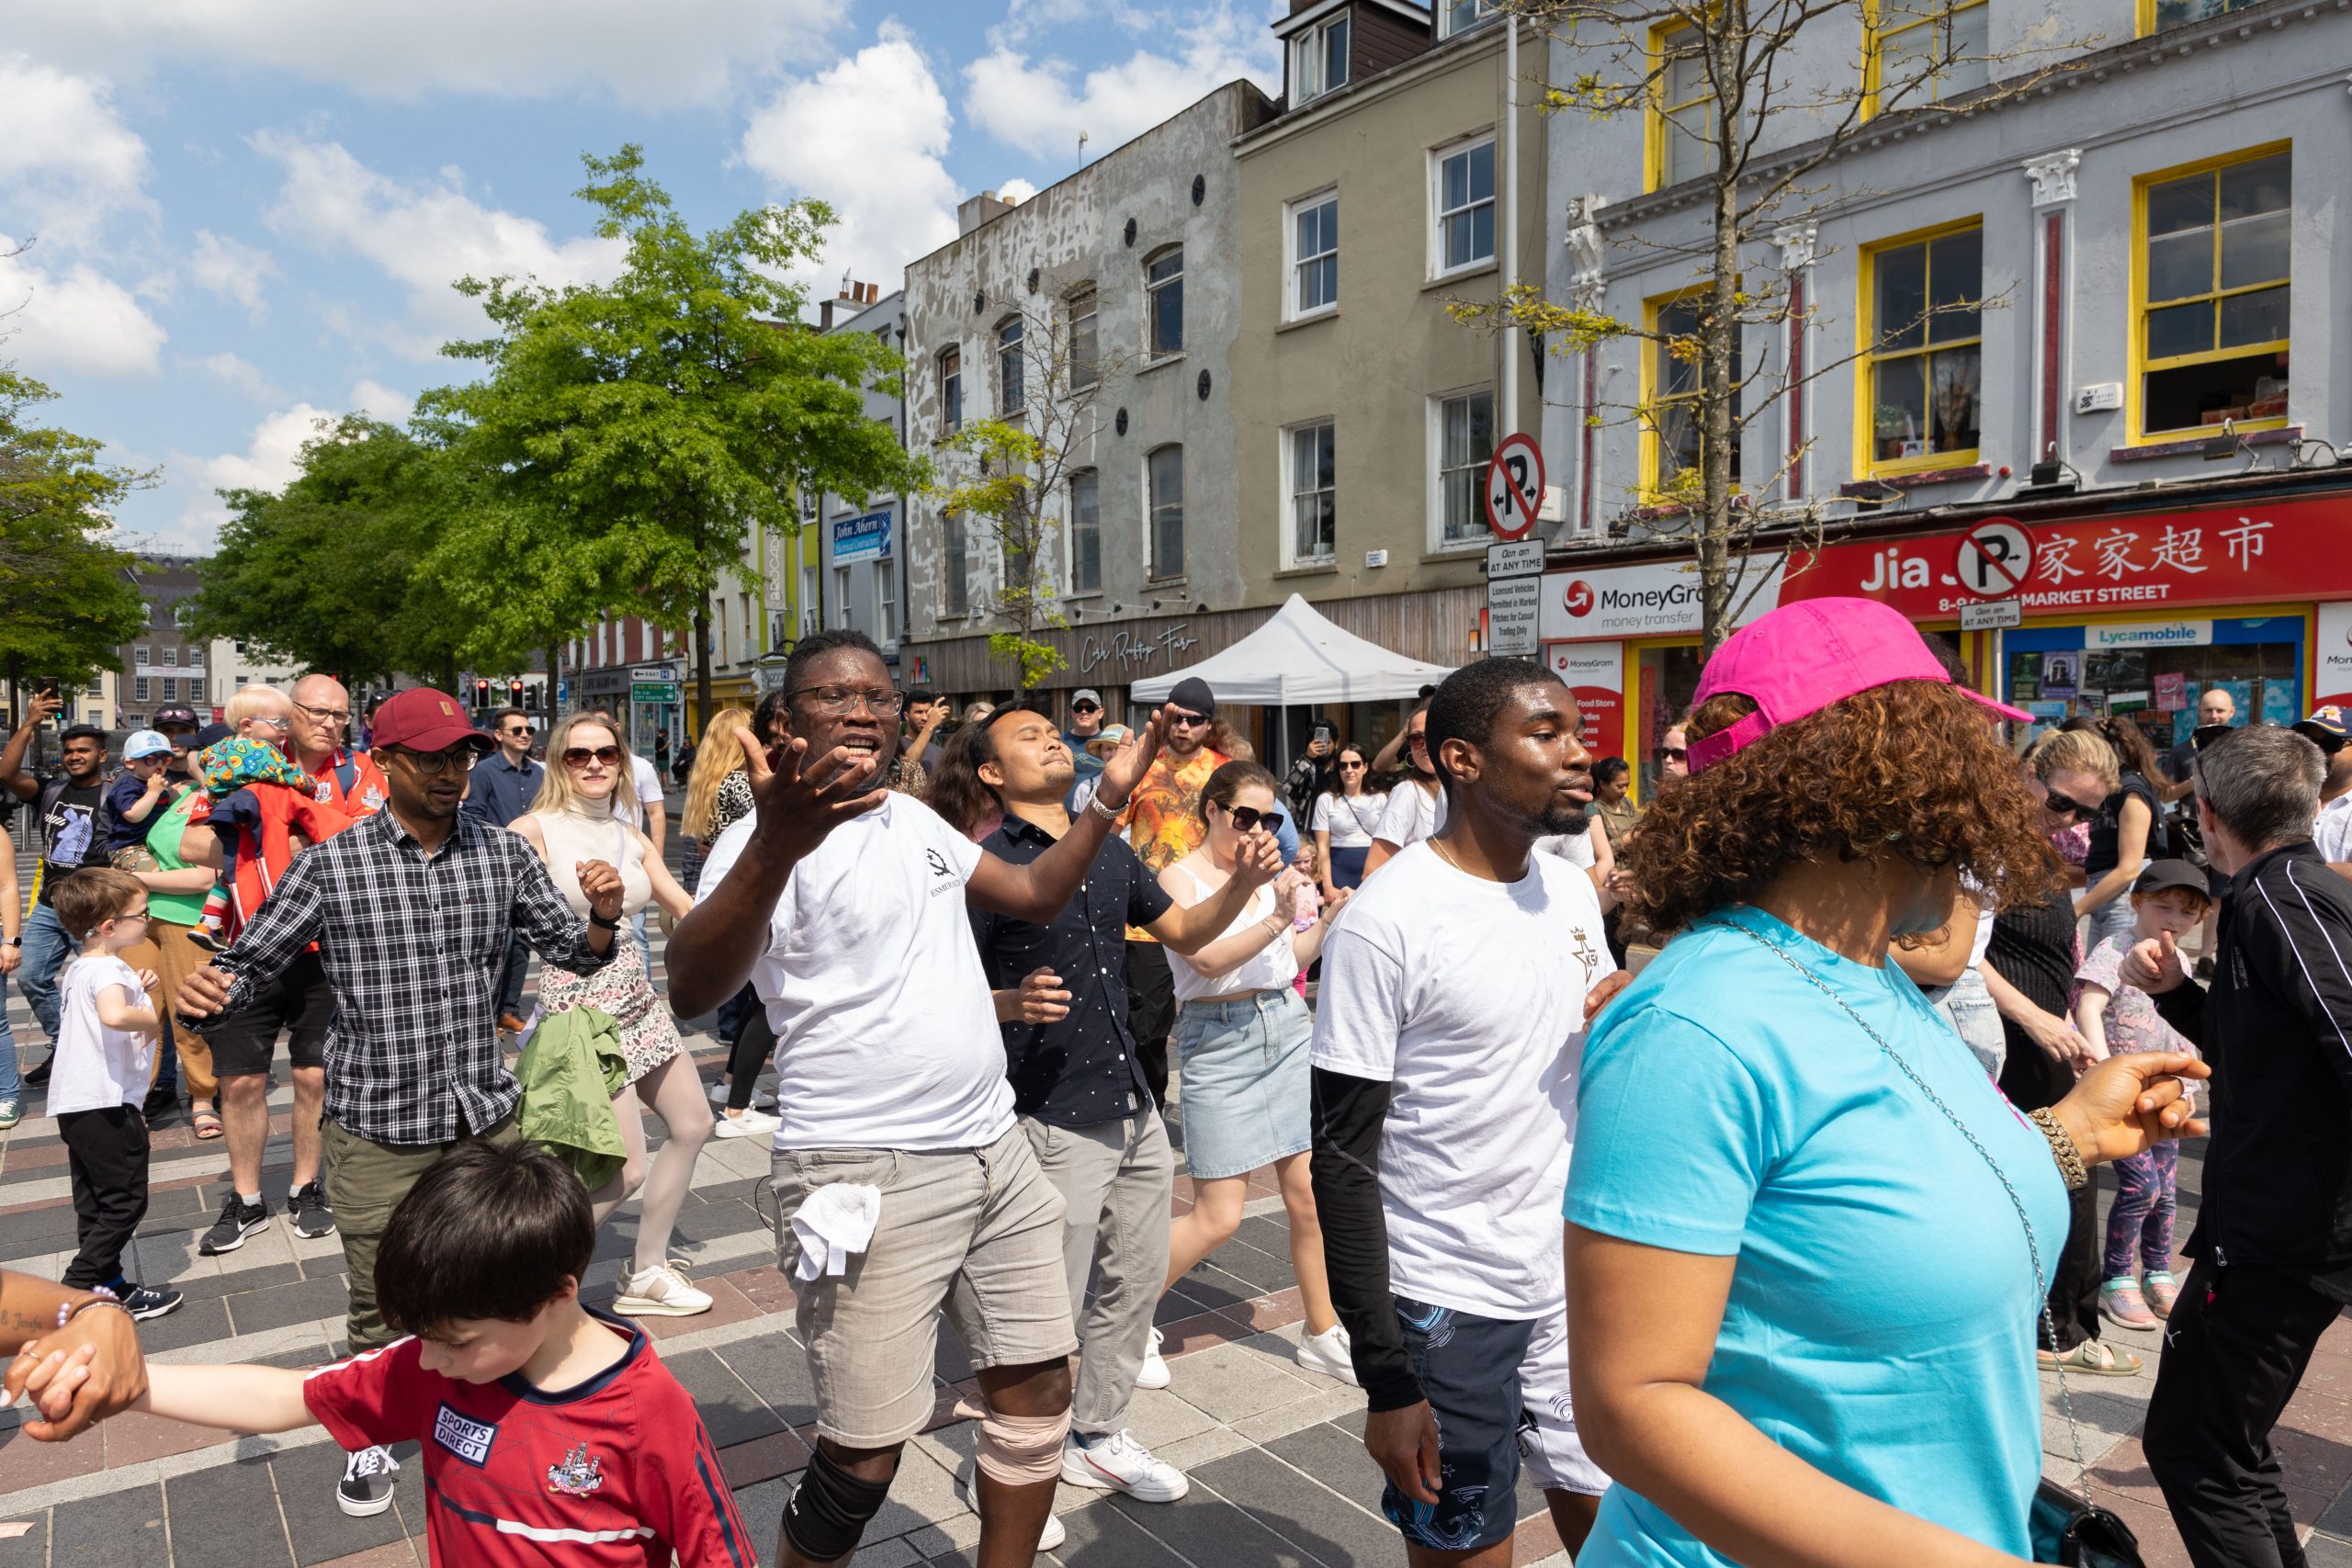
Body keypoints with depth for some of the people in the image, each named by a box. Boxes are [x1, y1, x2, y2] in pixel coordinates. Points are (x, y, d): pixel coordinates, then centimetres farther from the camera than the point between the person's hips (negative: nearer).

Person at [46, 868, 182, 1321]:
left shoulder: (78, 968, 13)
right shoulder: (108, 970, -19)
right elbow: (114, 1015, -40)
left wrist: (137, 990, 13)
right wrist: (151, 1018, -21)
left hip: (74, 1105, 10)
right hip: (107, 1104, -10)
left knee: (95, 1205, 14)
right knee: (125, 1203, -1)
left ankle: (109, 1288, 21)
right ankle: (77, 1291, 1)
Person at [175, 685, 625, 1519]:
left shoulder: (503, 853, -1)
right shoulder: (328, 865, -8)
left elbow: (572, 952, 4)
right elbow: (254, 966, -1)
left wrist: (601, 917, -17)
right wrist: (206, 995, -23)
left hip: (485, 1116, 2)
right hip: (377, 1129, -2)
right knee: (380, 1302, 13)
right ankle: (370, 1436, 39)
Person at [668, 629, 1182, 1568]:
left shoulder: (915, 819, 11)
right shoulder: (769, 836, -13)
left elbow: (1036, 896, 23)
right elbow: (692, 991, -30)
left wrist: (1110, 799, 10)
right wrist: (778, 845, -46)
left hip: (995, 1149, 8)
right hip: (870, 1176, -7)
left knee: (1038, 1388, 15)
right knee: (862, 1462, -1)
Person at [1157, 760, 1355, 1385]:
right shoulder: (1179, 878, -5)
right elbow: (1209, 959, -19)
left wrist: (1330, 918, 0)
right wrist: (1278, 918, -27)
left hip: (1288, 1028, 5)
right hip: (1219, 1040, -5)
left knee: (1309, 1194, 6)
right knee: (1218, 1217, -4)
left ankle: (1323, 1334, 24)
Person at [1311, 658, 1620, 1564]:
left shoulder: (1572, 889, 3)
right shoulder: (1387, 921, -17)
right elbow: (1342, 1158, -14)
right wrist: (1385, 1381, -15)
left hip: (1579, 1279, 6)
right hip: (1447, 1306, -6)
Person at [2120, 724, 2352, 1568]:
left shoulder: (2281, 895, -17)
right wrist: (2174, 990, 7)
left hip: (2279, 1236, -10)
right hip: (2283, 1227, 10)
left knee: (2190, 1447, 2)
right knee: (2225, 1437, 24)